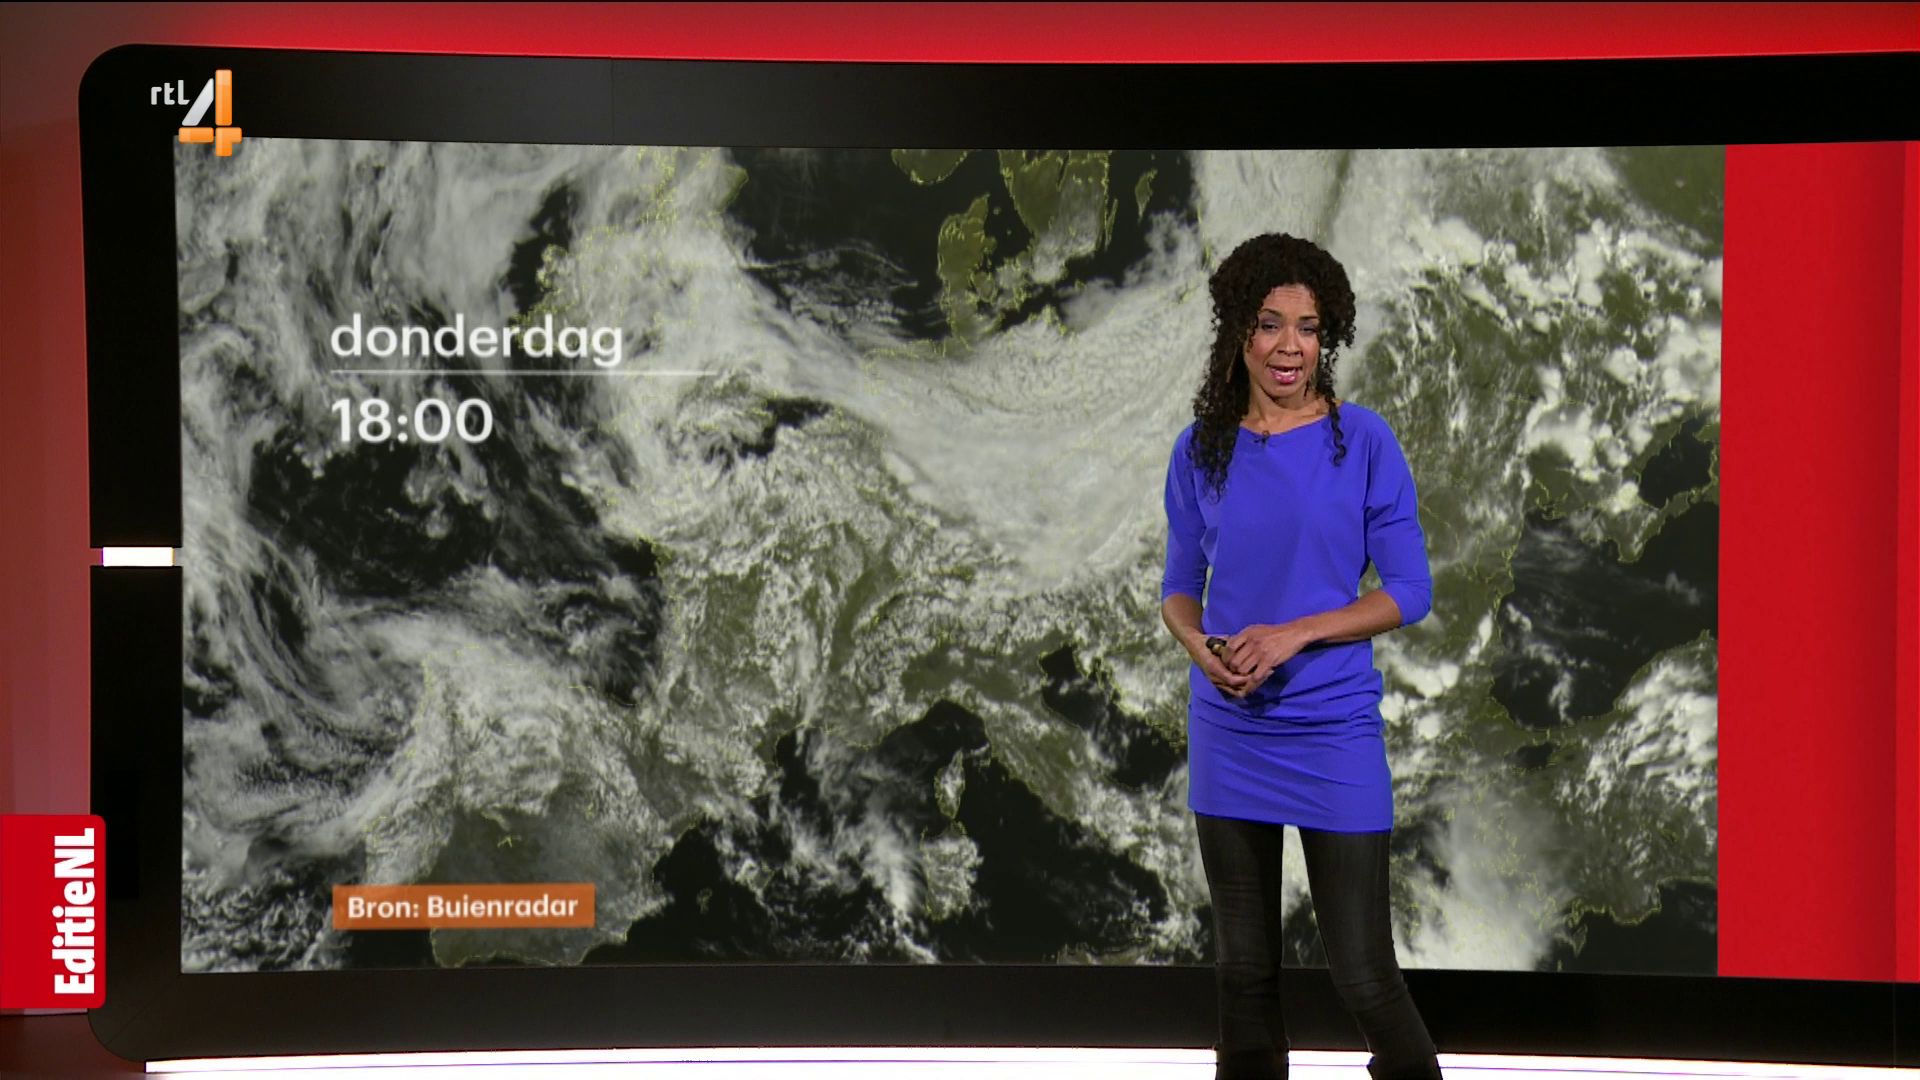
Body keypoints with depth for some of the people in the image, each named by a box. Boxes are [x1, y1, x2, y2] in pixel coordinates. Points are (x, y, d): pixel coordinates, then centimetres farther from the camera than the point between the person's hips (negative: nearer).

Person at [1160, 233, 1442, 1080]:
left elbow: (1409, 591, -4)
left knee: (1362, 971, -3)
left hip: (1335, 733, -3)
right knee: (1243, 966, 11)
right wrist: (1201, 646, -9)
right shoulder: (1201, 450, 4)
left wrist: (1294, 633, -16)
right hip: (1227, 732, 3)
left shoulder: (1362, 441, -5)